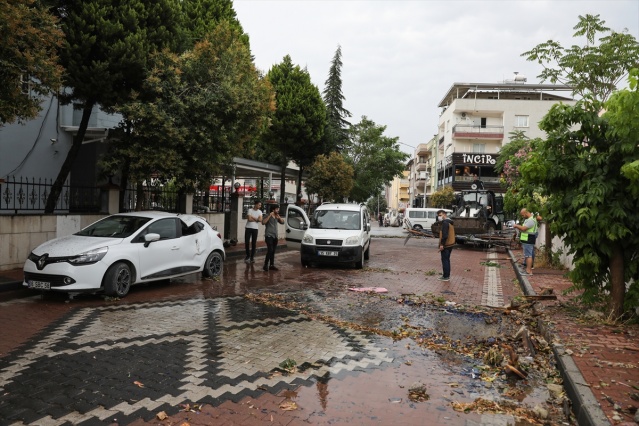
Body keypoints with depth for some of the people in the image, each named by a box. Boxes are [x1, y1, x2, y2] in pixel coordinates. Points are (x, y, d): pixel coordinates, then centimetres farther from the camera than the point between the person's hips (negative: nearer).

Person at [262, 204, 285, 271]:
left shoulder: (277, 216, 15)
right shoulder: (268, 216, -6)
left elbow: (282, 222, 13)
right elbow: (263, 222, -20)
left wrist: (279, 217, -3)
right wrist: (269, 216, -23)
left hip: (275, 236, 7)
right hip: (269, 236, -7)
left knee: (273, 251, 6)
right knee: (270, 250, -15)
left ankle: (272, 265, 11)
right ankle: (266, 265, -9)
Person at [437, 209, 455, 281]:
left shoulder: (445, 222, -17)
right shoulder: (450, 222, 15)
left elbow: (444, 235, -25)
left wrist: (442, 244, -23)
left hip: (446, 245, -10)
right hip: (450, 244, 10)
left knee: (445, 260, -3)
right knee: (447, 260, 17)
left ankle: (446, 277, 1)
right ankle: (447, 275, 24)